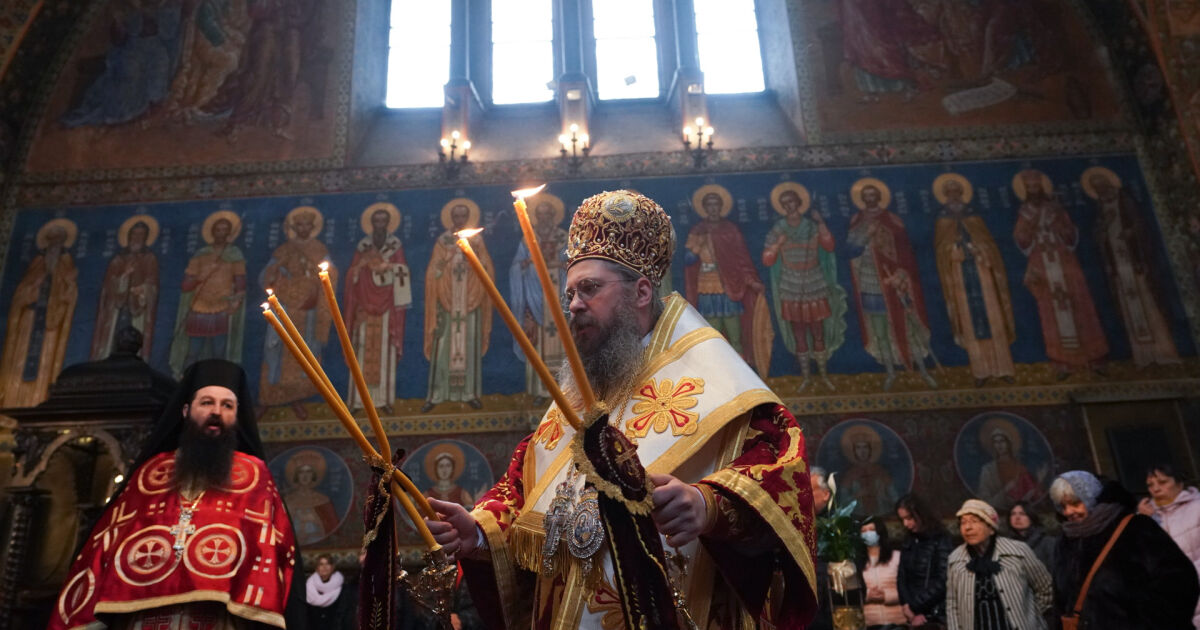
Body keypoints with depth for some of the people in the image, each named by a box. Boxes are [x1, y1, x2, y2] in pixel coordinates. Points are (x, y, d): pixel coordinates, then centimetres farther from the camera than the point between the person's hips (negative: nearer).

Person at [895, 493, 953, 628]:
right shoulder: (908, 543, 12)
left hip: (936, 616, -5)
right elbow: (901, 578, 9)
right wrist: (907, 607, -7)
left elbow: (942, 582, -9)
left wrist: (914, 606, -5)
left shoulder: (942, 540, -4)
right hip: (914, 616, 5)